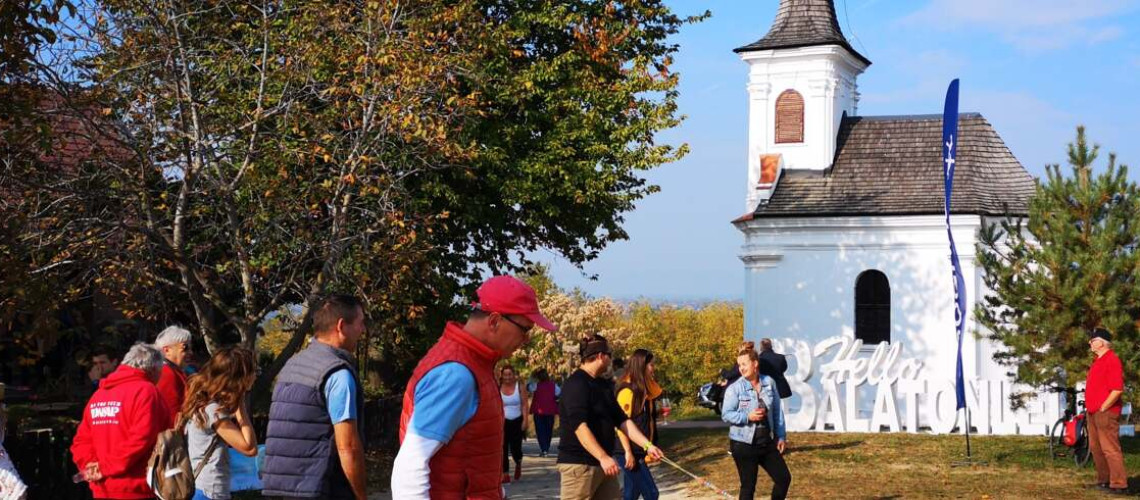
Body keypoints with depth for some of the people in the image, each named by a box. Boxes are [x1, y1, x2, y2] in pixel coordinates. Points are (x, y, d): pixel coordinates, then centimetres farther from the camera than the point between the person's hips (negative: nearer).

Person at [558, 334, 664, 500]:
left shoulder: (602, 385, 15)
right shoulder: (576, 384, -14)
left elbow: (622, 420, 15)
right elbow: (579, 425, -24)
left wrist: (647, 446, 6)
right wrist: (603, 457, -30)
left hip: (602, 463, 9)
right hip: (579, 464, -9)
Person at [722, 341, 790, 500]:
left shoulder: (769, 383, 1)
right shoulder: (735, 388, -11)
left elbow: (777, 411, 8)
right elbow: (726, 414, -10)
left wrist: (781, 436, 7)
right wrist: (747, 417, -24)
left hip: (767, 441, 4)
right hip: (744, 444, -4)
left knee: (784, 478, 7)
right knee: (748, 486, 2)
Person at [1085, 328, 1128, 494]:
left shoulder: (1112, 360, -14)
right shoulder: (1098, 360, 17)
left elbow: (1117, 389, -22)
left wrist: (1103, 408, -17)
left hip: (1105, 412, -10)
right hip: (1093, 412, 10)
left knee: (1110, 448, -11)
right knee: (1095, 447, 14)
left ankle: (1119, 484, -9)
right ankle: (1103, 480, 22)